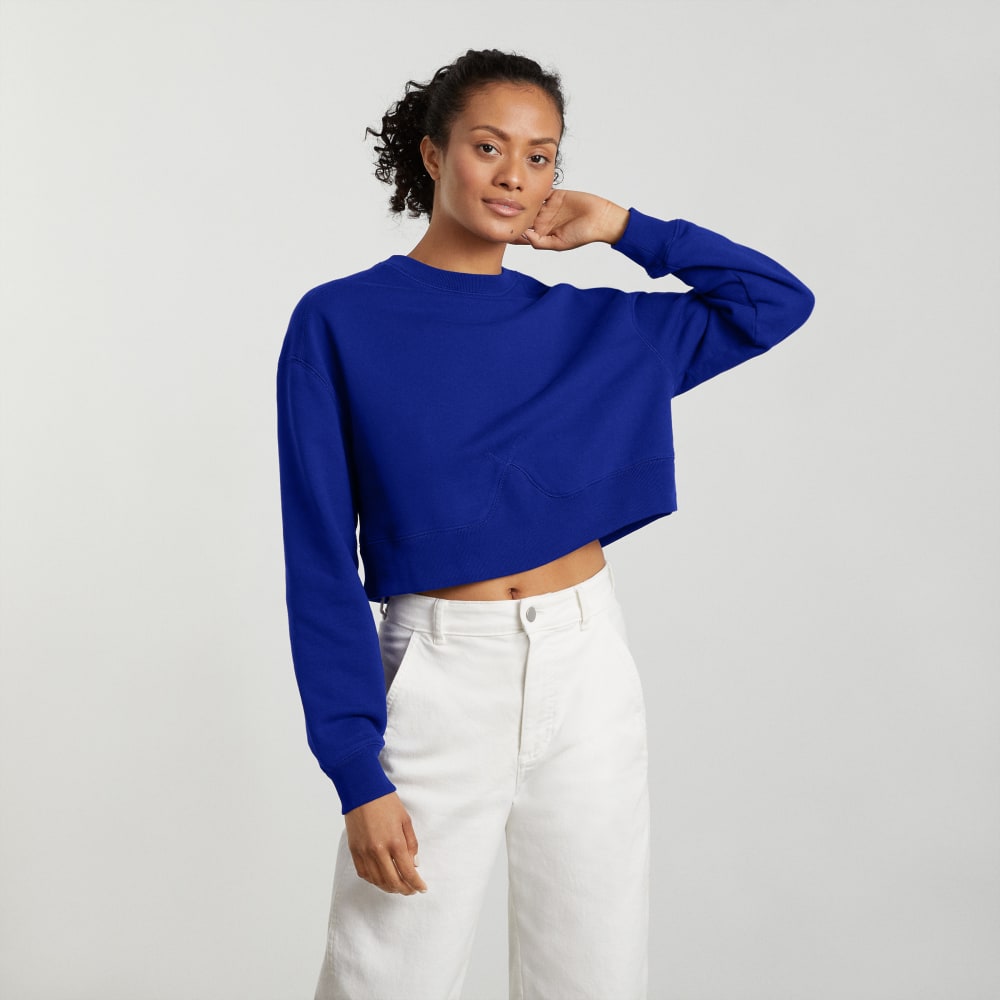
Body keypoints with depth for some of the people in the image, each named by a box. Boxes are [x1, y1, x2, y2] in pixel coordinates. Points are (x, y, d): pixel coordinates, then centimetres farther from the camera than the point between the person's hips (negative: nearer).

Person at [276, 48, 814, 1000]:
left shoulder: (592, 327, 7)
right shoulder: (339, 323, -4)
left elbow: (779, 299, 14)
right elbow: (322, 561, -6)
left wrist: (626, 229, 5)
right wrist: (358, 772, -11)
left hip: (587, 672, 3)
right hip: (438, 680, -3)